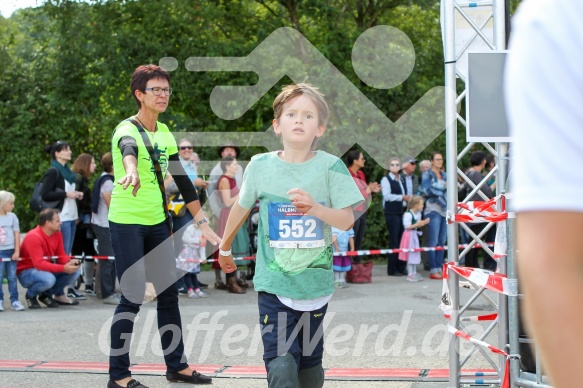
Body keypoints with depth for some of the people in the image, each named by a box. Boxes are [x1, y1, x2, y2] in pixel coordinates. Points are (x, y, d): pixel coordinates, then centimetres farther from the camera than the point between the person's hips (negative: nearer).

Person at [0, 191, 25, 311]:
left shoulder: (12, 217, 5)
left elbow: (17, 234, 4)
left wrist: (17, 251, -2)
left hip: (11, 251, 2)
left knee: (12, 277, 3)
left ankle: (14, 300, 8)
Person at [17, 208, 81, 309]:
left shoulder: (57, 233, -2)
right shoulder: (33, 237, -26)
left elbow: (61, 255, 1)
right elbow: (39, 264, -32)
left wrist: (70, 262, -24)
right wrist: (63, 268, -37)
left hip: (47, 269, 8)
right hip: (26, 272, -8)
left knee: (74, 271, -10)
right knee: (48, 279, -39)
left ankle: (47, 294, 5)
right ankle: (30, 295, -5)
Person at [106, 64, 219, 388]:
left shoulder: (165, 134, 7)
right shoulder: (128, 129, -16)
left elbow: (182, 179, 14)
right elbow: (128, 149, -41)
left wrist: (202, 222, 11)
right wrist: (131, 171, -64)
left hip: (157, 221, 7)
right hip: (127, 223, -7)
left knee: (169, 292, 11)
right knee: (132, 297, -6)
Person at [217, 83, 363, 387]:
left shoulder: (331, 167, -6)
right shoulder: (260, 166, -4)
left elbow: (347, 220, -8)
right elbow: (241, 207, 12)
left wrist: (314, 207, -27)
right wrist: (225, 247, 26)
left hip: (315, 283, 1)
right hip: (273, 284, -1)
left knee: (310, 363, 14)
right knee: (281, 363, -12)